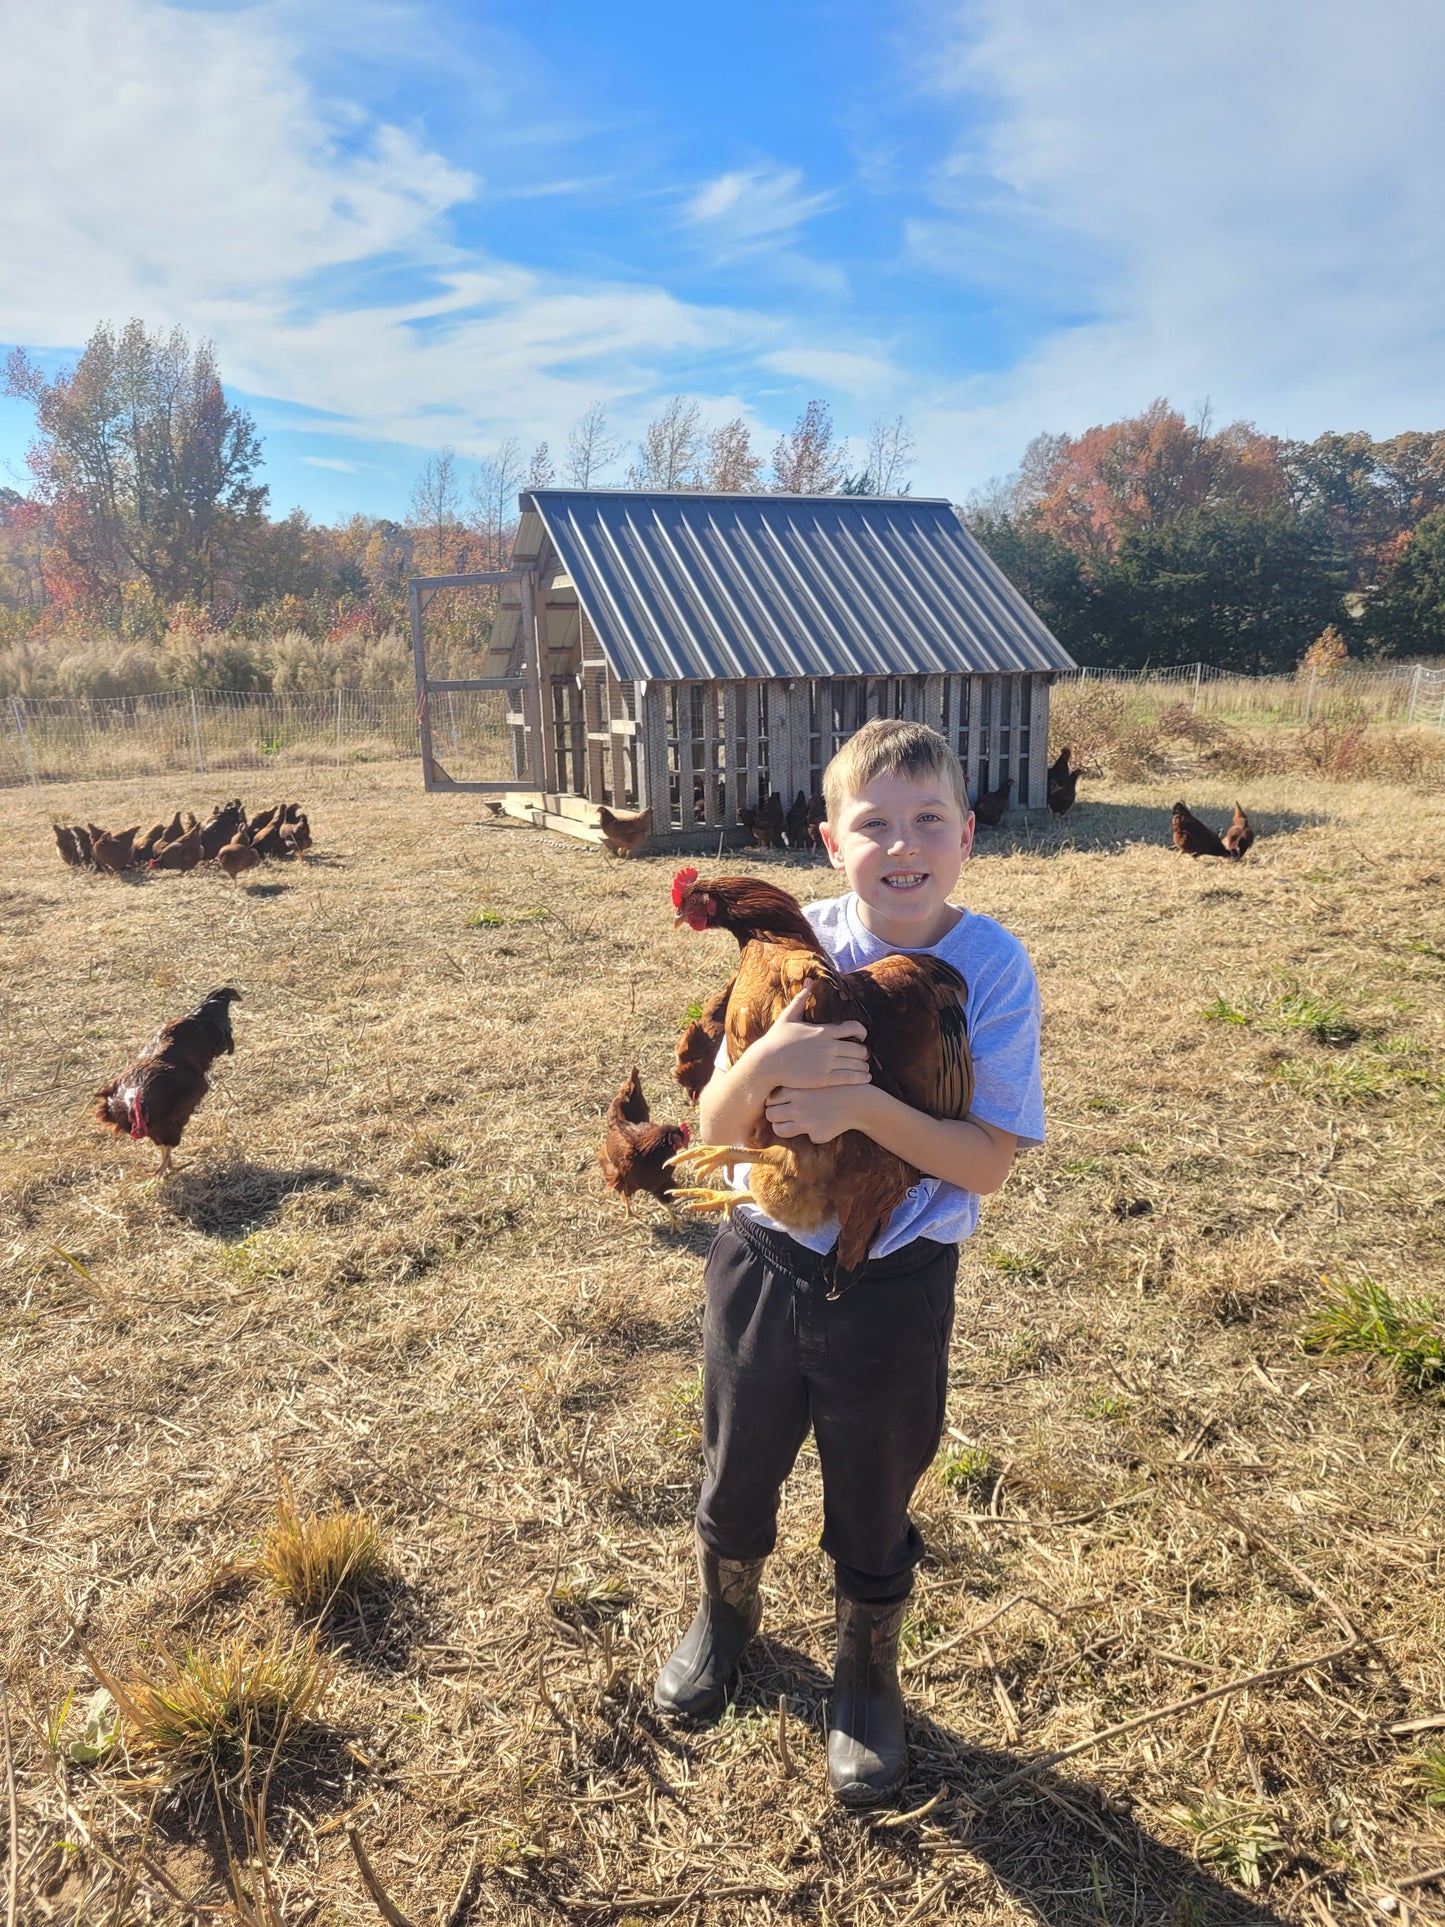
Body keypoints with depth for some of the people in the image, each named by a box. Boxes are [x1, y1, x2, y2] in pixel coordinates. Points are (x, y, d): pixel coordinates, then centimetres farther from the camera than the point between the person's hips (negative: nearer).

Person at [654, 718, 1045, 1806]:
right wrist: (768, 1060, -31)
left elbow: (989, 1160, -18)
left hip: (895, 1287, -2)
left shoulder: (992, 966, -14)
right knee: (738, 1474, 23)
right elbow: (716, 1128, -10)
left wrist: (860, 1104, -32)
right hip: (765, 1260, 2)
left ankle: (869, 1683, 48)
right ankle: (727, 1614, 55)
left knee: (873, 1509, 18)